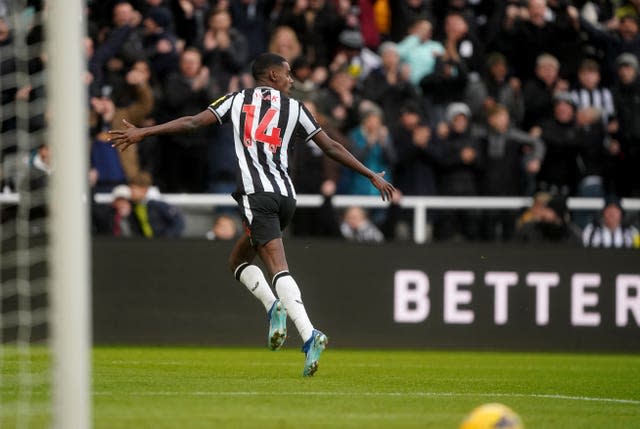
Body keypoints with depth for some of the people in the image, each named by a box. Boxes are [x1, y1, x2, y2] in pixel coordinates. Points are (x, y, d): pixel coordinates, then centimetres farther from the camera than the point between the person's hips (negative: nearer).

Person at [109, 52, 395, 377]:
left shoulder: (237, 100, 12)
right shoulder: (293, 108, 15)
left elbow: (193, 122, 6)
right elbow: (331, 147, 15)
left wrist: (143, 133, 11)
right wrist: (372, 176, 22)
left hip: (255, 194, -3)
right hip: (285, 195, 3)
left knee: (278, 268, -13)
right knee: (238, 261, 14)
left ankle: (308, 335, -27)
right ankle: (275, 307, -9)